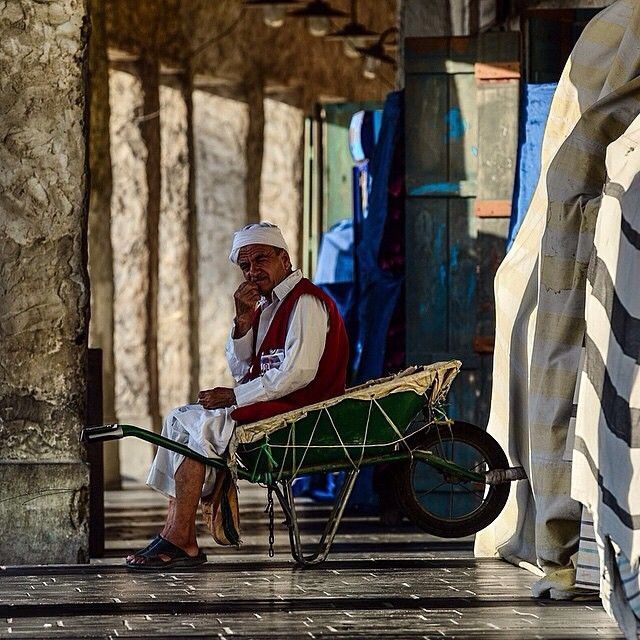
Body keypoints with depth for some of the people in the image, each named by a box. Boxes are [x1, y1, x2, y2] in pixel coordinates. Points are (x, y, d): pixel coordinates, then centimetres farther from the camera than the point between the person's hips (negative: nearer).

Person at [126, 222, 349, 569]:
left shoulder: (306, 301, -13)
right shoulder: (268, 303, 18)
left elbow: (298, 372, -24)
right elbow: (240, 368, 16)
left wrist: (235, 396, -18)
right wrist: (243, 319, -1)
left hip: (294, 411, -10)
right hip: (269, 405, 10)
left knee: (198, 426, -18)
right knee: (180, 419, 3)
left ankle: (179, 539, -16)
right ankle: (176, 534, -9)